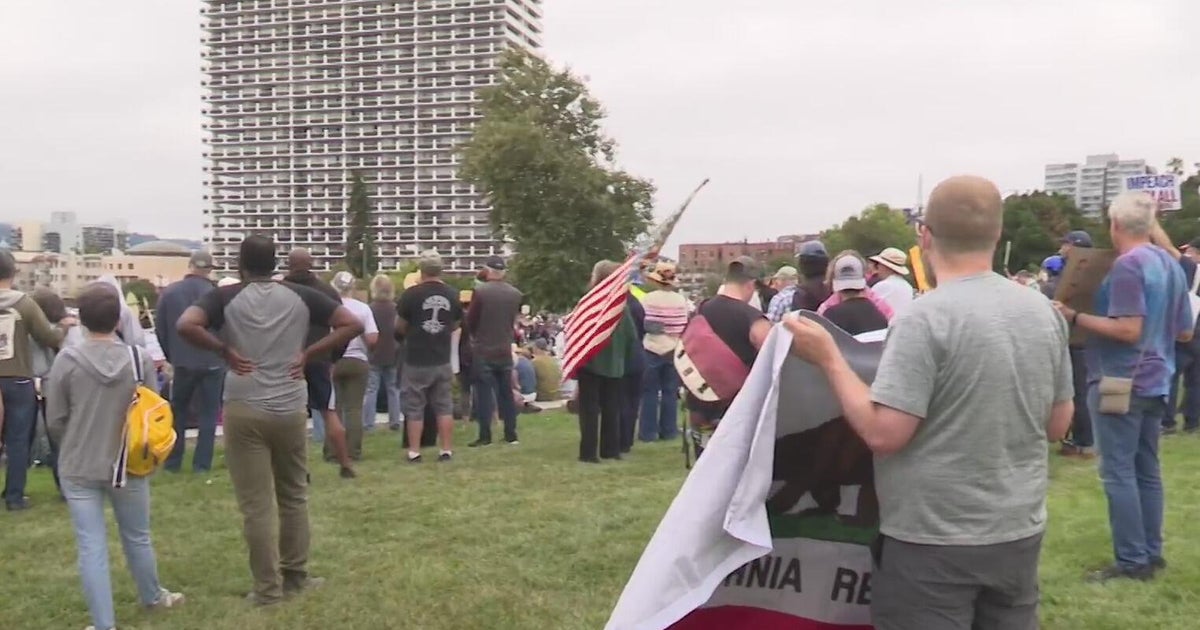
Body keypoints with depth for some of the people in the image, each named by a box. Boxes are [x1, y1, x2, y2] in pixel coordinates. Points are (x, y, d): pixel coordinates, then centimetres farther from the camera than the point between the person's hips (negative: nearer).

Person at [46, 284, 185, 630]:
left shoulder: (67, 360, -11)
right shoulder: (140, 358, -8)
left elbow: (55, 420, -3)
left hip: (79, 469, -1)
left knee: (91, 547, 5)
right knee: (137, 538, 20)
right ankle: (152, 596, 41)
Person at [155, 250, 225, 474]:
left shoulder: (169, 292, -3)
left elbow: (160, 328, 3)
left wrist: (171, 356, 15)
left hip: (183, 362, 2)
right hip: (212, 362, -2)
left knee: (178, 412, 17)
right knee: (208, 413, 7)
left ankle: (173, 461, 18)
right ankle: (202, 463, 4)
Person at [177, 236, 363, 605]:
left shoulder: (226, 297, -2)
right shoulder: (300, 296, 5)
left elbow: (185, 326, -19)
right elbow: (352, 325, 1)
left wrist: (223, 350, -6)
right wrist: (308, 354, 2)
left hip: (244, 411, -2)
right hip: (291, 410, 2)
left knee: (256, 504, 4)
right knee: (294, 495, 18)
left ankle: (268, 587, 11)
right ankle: (296, 576, 25)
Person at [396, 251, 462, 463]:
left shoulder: (411, 294, -12)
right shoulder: (452, 295, 1)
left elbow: (399, 326, -3)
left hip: (416, 362, -3)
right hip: (442, 361, 3)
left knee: (414, 409, 5)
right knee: (444, 407, 10)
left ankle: (414, 452, 8)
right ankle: (447, 451, 11)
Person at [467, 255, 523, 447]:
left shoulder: (480, 291, -14)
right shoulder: (515, 294, -1)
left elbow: (470, 321, -6)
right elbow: (514, 320, 8)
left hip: (483, 351, -4)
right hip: (505, 350, 4)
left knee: (484, 394, 1)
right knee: (506, 394, 11)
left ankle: (485, 436, 1)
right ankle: (511, 435, 14)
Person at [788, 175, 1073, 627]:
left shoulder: (925, 319, -19)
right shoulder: (1044, 312, 1)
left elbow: (883, 434, -21)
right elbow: (1058, 425, 9)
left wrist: (828, 357, -12)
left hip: (933, 540, -6)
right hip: (1019, 531, 6)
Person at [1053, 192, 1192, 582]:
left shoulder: (1127, 265, -16)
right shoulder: (1171, 266, 11)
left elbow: (1128, 330, -23)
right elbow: (1185, 333, 16)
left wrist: (1075, 318, -18)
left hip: (1121, 382, -9)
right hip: (1154, 382, 9)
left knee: (1119, 472, -3)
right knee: (1146, 470, 14)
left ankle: (1132, 561, 0)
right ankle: (1152, 552, 20)